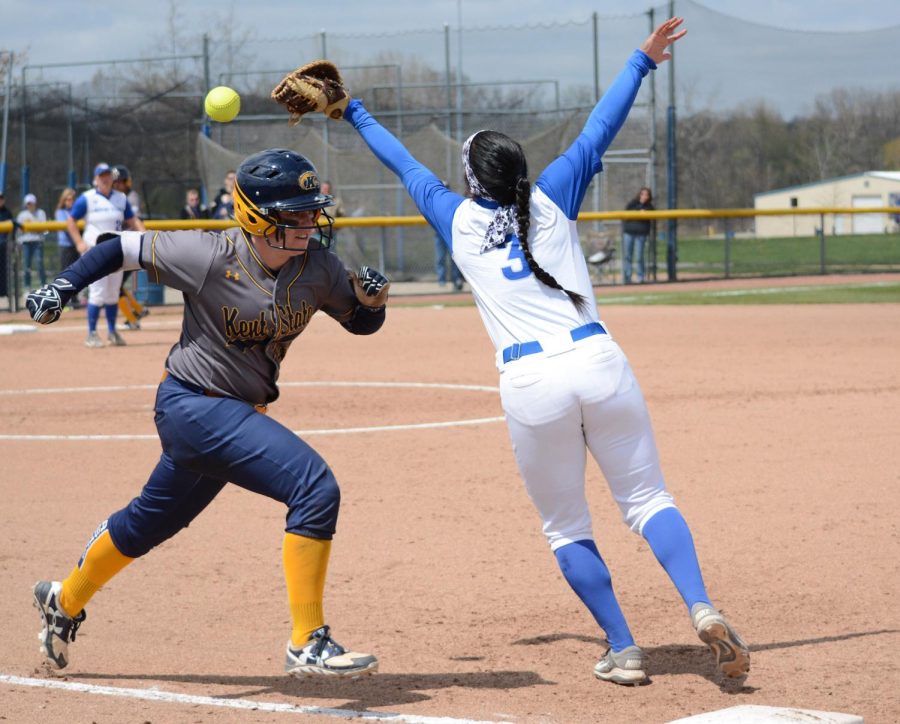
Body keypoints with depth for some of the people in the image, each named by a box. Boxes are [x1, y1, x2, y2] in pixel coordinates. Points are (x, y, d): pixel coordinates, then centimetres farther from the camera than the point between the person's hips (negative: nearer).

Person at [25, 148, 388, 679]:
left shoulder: (318, 266, -6)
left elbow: (360, 322, 7)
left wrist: (372, 300, -14)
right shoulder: (209, 257, -20)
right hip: (194, 405, -7)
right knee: (315, 487, -23)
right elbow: (124, 248, -8)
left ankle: (64, 601, 49)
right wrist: (63, 287, -17)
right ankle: (308, 645, -17)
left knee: (152, 520, 24)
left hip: (238, 414, 7)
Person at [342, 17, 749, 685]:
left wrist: (355, 113, 39)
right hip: (600, 363, 1)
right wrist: (642, 62, 22)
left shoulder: (459, 219, 14)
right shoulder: (550, 199, 13)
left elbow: (405, 164, 27)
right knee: (648, 500, 8)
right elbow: (597, 133, 16)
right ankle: (703, 610, -15)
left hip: (530, 383, -1)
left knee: (566, 530, 13)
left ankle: (623, 650, 6)